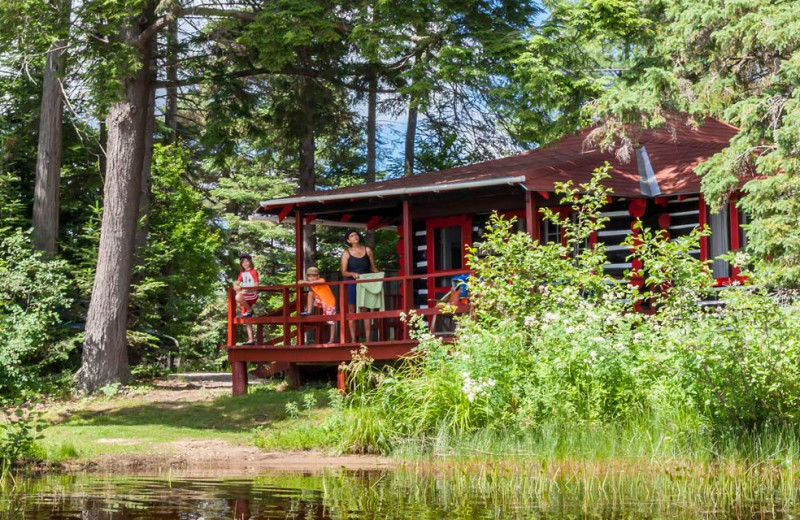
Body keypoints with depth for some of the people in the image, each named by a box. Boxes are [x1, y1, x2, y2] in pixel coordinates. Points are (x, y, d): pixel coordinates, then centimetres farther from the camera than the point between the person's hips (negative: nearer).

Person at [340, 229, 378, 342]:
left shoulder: (367, 250, 7)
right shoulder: (346, 253, 2)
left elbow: (373, 268, 9)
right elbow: (344, 272, -4)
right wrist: (352, 274, -24)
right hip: (351, 283, -1)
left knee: (365, 310, -3)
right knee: (351, 310, -1)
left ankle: (368, 339, -5)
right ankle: (353, 339, 1)